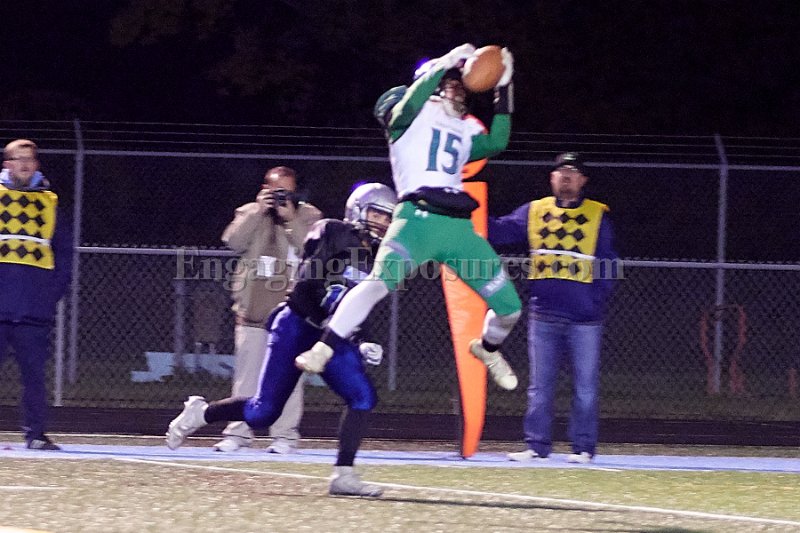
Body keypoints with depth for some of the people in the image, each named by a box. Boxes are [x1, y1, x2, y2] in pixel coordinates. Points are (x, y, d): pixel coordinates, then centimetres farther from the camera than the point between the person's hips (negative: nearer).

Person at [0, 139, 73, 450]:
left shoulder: (48, 202, 15)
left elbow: (64, 250, 15)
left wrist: (55, 290, 4)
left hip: (35, 308, 2)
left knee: (34, 373, 0)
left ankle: (35, 433, 3)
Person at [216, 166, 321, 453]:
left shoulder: (308, 216, 7)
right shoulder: (249, 213, 12)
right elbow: (233, 241, -6)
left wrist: (291, 219, -13)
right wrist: (258, 212, -10)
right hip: (253, 311, 2)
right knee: (246, 374, 3)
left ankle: (285, 435, -2)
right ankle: (238, 432, 7)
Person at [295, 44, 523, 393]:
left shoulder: (466, 129, 24)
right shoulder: (413, 114, 8)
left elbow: (496, 144, 6)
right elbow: (407, 106, -16)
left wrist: (503, 92, 5)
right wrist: (443, 65, -13)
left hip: (460, 228, 6)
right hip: (419, 218, -6)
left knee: (509, 306, 8)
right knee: (379, 282, -30)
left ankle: (488, 348, 40)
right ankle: (322, 350, -25)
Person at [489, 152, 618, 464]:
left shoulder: (597, 216, 5)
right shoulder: (534, 212, 11)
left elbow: (607, 267, 2)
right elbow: (499, 231, 3)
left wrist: (598, 304, -9)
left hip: (584, 319, -2)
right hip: (543, 315, 2)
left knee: (585, 386, 1)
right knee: (540, 385, 4)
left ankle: (584, 447, 6)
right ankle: (537, 445, 8)